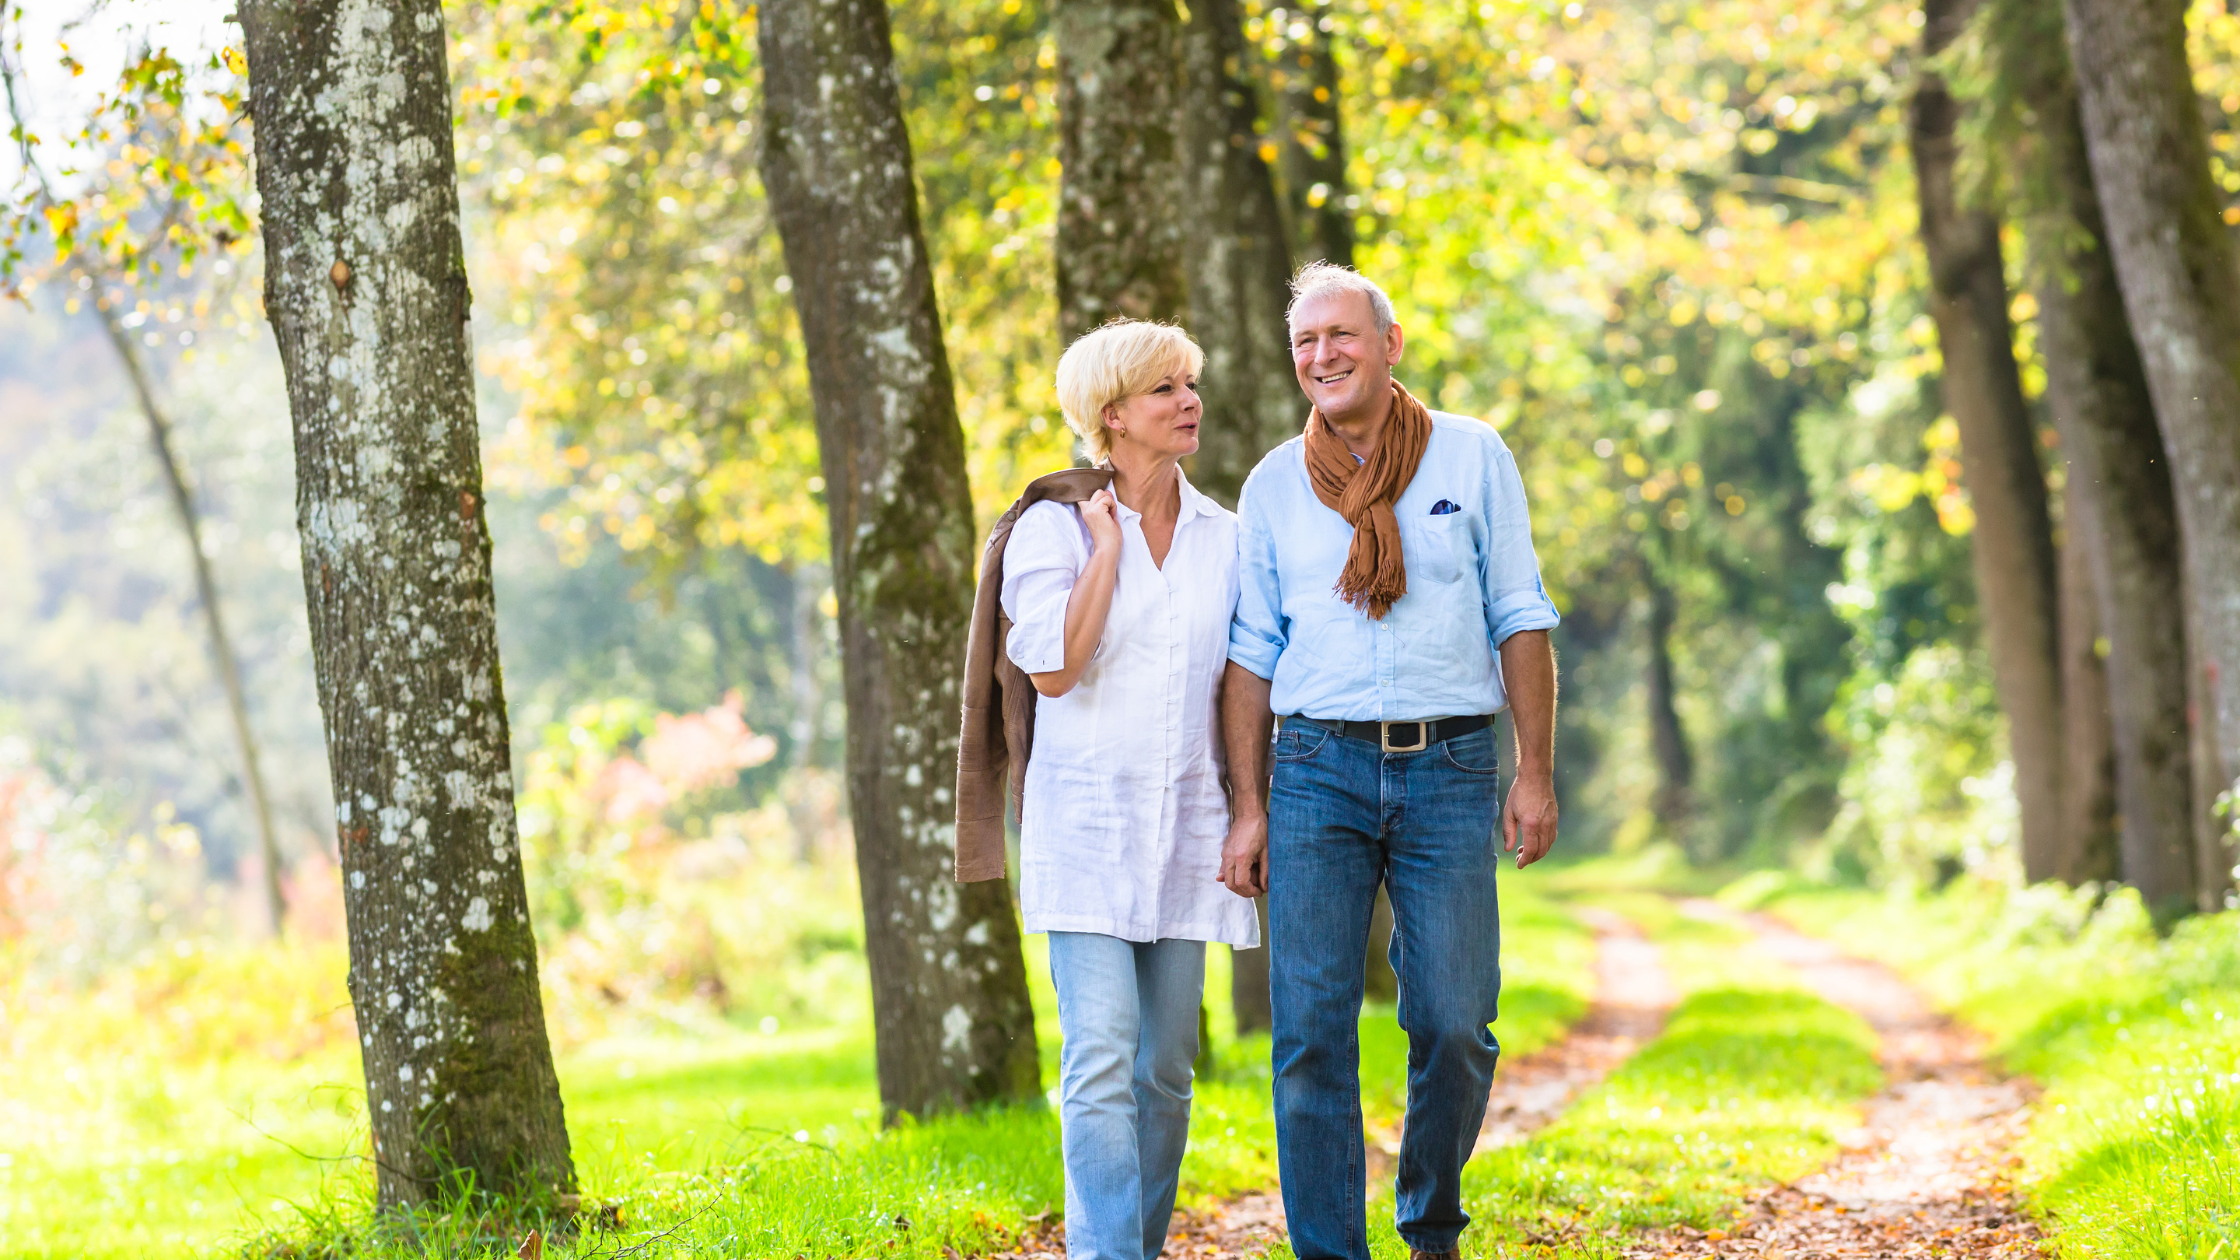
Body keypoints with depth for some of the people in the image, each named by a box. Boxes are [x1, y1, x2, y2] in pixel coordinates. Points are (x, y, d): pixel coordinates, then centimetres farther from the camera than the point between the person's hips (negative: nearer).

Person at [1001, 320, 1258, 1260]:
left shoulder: (1221, 536, 10)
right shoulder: (1053, 528, -2)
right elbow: (1053, 667, -15)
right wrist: (1108, 545, -10)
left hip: (1187, 828, 4)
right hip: (1086, 821, -4)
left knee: (1166, 1067, 7)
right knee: (1101, 1062, -13)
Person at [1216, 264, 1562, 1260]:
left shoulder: (1472, 457, 5)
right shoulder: (1273, 486, 9)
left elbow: (1520, 618, 5)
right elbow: (1251, 653, 10)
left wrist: (1536, 773, -2)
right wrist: (1249, 807, 4)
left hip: (1449, 770, -1)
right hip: (1319, 769, 1)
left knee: (1455, 1027, -3)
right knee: (1311, 1031, -4)